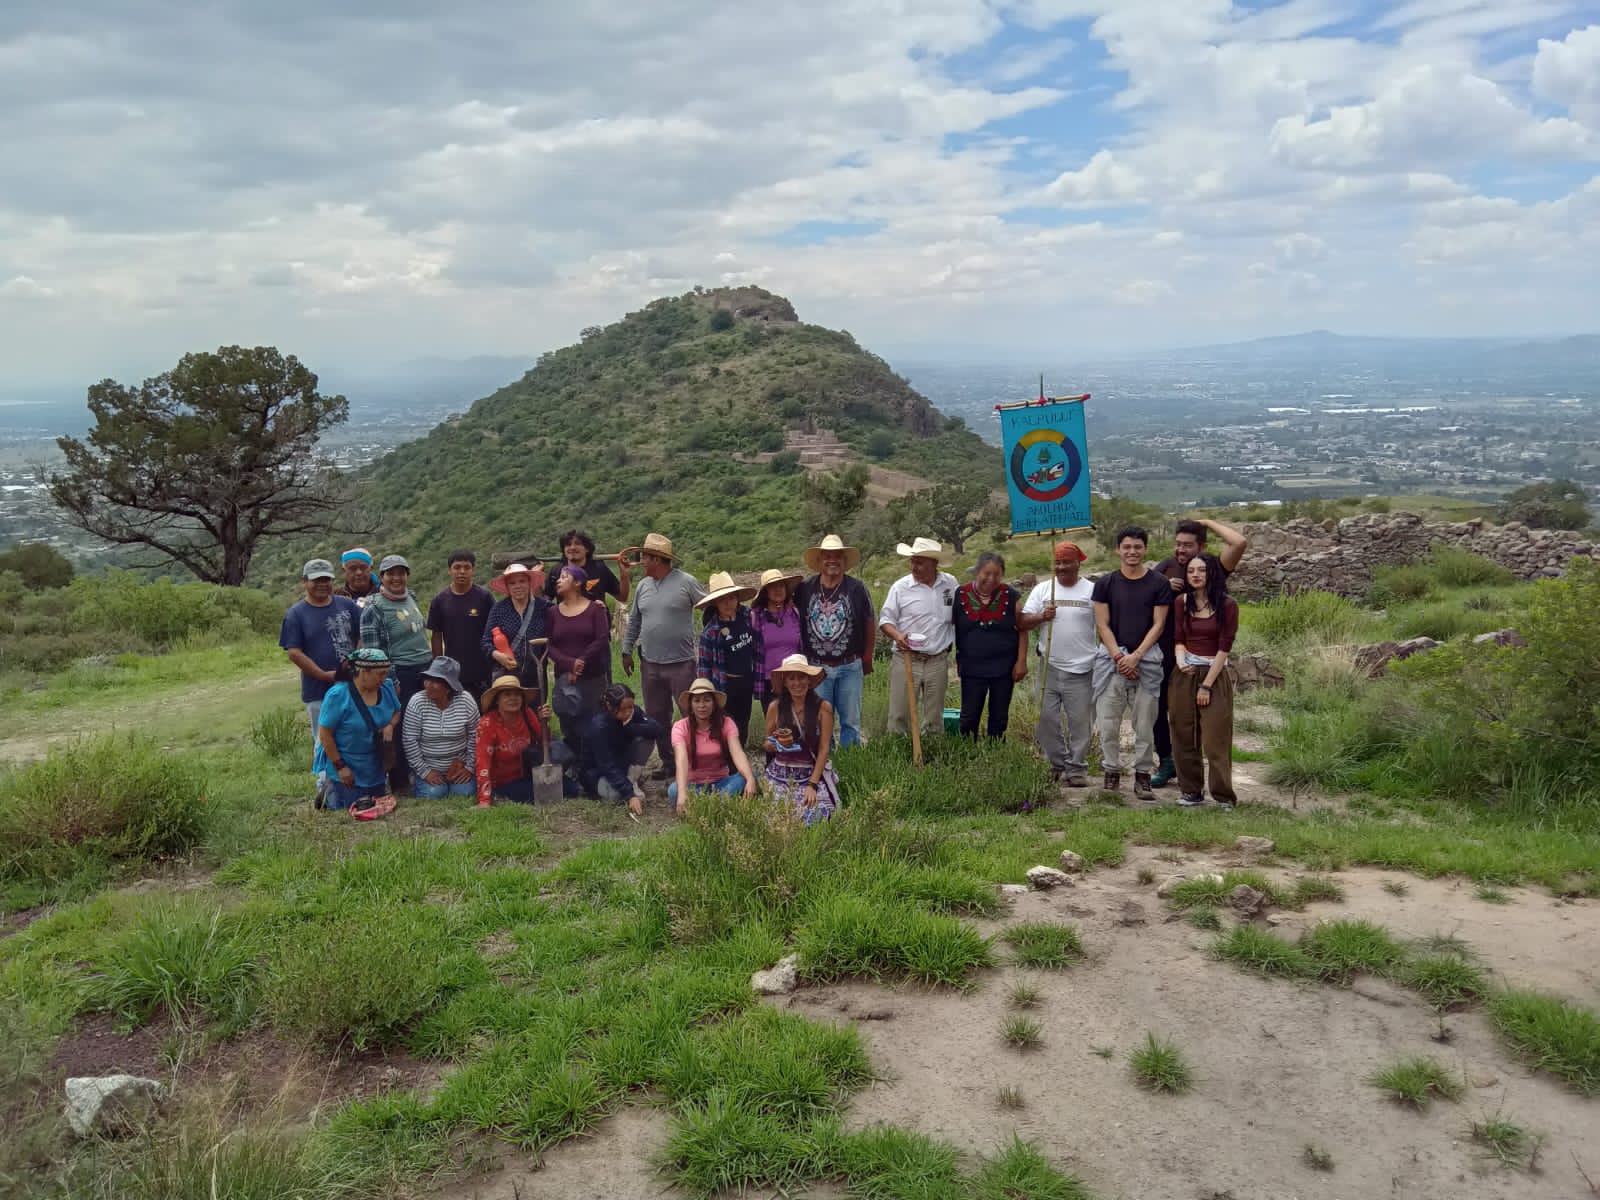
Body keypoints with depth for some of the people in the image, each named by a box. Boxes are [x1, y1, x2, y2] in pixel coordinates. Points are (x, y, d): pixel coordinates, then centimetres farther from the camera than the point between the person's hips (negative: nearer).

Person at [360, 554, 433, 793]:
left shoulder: (411, 597, 10)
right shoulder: (373, 609, -10)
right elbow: (373, 652, -12)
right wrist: (391, 682, -14)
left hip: (425, 670, 7)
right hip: (401, 675, -7)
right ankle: (400, 783, 11)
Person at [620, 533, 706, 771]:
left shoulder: (686, 582, -7)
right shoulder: (643, 585, 10)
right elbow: (634, 620, 17)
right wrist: (627, 650, 13)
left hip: (682, 663, -6)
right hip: (650, 664, 6)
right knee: (657, 717, 11)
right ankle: (667, 763, 23)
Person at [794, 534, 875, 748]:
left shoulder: (856, 588, -4)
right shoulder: (804, 589, -2)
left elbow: (870, 624, 4)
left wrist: (867, 660, 7)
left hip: (850, 667, -1)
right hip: (816, 667, 1)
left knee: (850, 720, 8)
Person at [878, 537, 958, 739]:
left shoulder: (950, 583, 4)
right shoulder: (901, 587, -5)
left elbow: (957, 618, 17)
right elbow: (885, 619, -2)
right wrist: (897, 636, -21)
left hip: (938, 661, 2)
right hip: (906, 660, -2)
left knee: (934, 718, 11)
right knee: (899, 714, -1)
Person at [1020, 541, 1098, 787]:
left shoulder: (1092, 591, 2)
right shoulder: (1042, 589, 9)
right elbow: (1023, 622, 5)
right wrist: (1042, 617, -14)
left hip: (1081, 668, -2)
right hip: (1049, 666, 3)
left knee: (1080, 721, 1)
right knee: (1046, 719, 5)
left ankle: (1077, 768, 11)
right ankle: (1057, 764, 18)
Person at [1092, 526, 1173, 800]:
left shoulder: (1158, 584, 4)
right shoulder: (1105, 583, 6)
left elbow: (1158, 625, 1)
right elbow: (1102, 625, 3)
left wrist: (1135, 656, -9)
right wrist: (1119, 658, -8)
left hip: (1146, 659, -1)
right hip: (1111, 658, 1)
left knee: (1144, 724, 1)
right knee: (1108, 723, 0)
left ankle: (1142, 775, 10)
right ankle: (1112, 773, 11)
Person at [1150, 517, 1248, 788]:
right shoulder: (1165, 567, 7)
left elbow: (1240, 542, -19)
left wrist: (1208, 523, -10)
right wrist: (1163, 587, -11)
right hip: (1162, 654, 4)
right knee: (1156, 709, 8)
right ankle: (1166, 762, 23)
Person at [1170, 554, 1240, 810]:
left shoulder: (1227, 605, -6)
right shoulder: (1181, 602, 6)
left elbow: (1224, 647, -8)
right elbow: (1178, 638, 7)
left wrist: (1207, 684, -11)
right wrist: (1181, 660, -15)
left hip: (1215, 674, -4)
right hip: (1185, 674, 4)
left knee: (1216, 738, -6)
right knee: (1184, 736, 5)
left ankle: (1224, 796, 1)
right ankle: (1191, 791, 14)